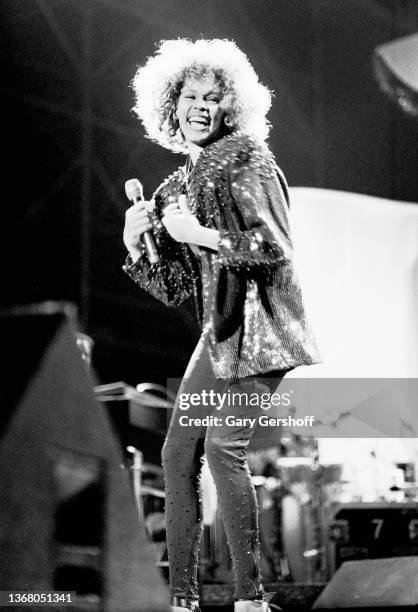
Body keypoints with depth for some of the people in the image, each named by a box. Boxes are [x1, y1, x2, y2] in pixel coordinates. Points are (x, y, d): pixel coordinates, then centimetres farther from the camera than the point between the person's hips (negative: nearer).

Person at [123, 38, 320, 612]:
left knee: (224, 445, -18)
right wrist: (136, 244, 2)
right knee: (177, 452, 4)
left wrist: (202, 235, -19)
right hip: (219, 329, 8)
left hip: (256, 322, -8)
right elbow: (176, 289, 17)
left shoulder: (248, 161, -5)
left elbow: (276, 248, -14)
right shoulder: (177, 186, 17)